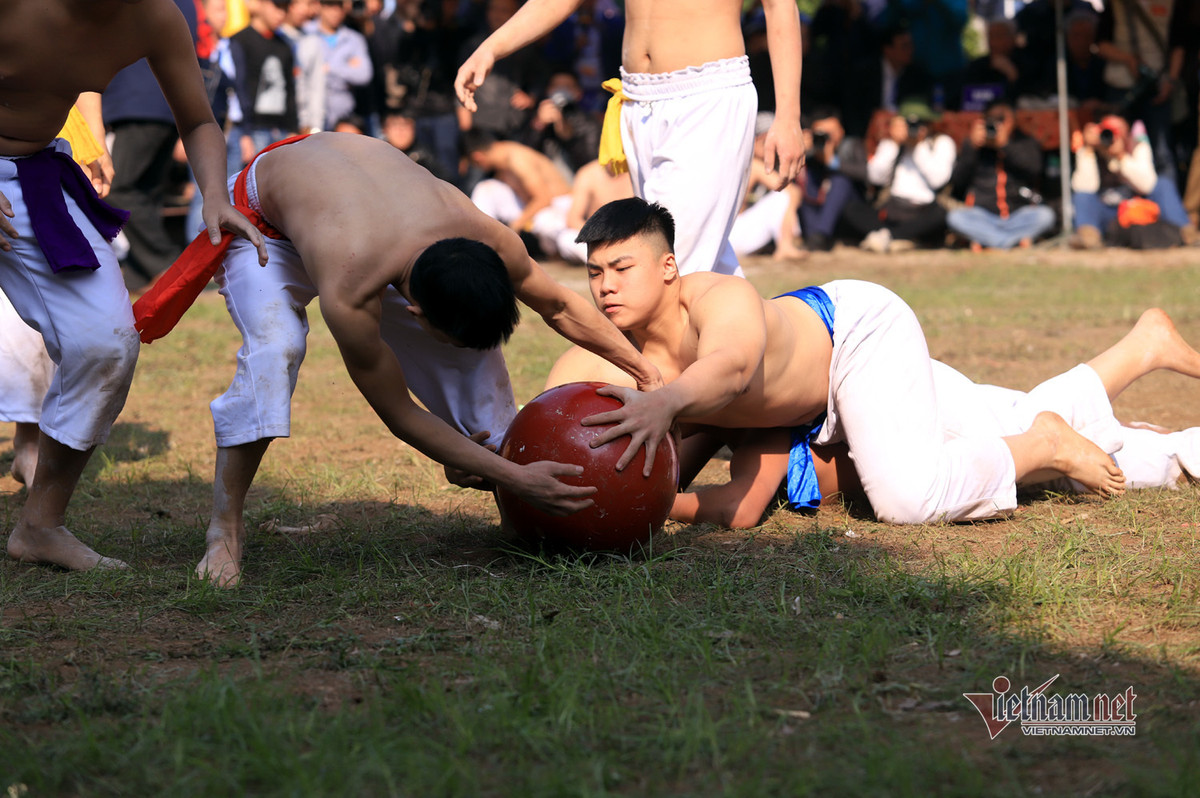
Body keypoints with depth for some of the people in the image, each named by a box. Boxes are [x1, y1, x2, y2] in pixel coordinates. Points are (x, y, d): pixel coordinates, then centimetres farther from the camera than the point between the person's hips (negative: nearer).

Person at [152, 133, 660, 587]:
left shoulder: (490, 242, -34)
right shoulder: (349, 297, -47)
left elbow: (560, 307, -11)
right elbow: (400, 415, -33)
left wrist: (647, 374, -2)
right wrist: (516, 479, -35)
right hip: (262, 217, -5)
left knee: (472, 348, -4)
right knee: (273, 348, -33)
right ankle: (225, 525, -21)